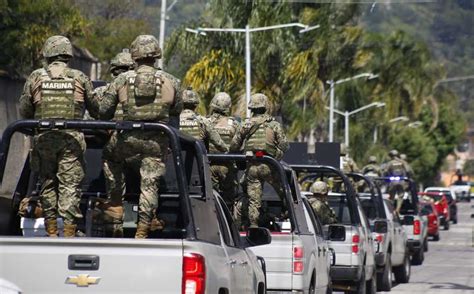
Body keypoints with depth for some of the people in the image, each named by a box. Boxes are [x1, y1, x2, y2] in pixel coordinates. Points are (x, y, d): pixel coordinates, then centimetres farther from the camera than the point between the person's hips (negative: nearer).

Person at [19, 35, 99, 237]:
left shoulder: (35, 78, 5)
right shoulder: (79, 78, 4)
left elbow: (24, 111, 8)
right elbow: (96, 110, 9)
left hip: (43, 137, 1)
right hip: (72, 139, -1)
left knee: (47, 184, 11)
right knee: (70, 185, 0)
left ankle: (51, 232, 11)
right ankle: (69, 232, -6)